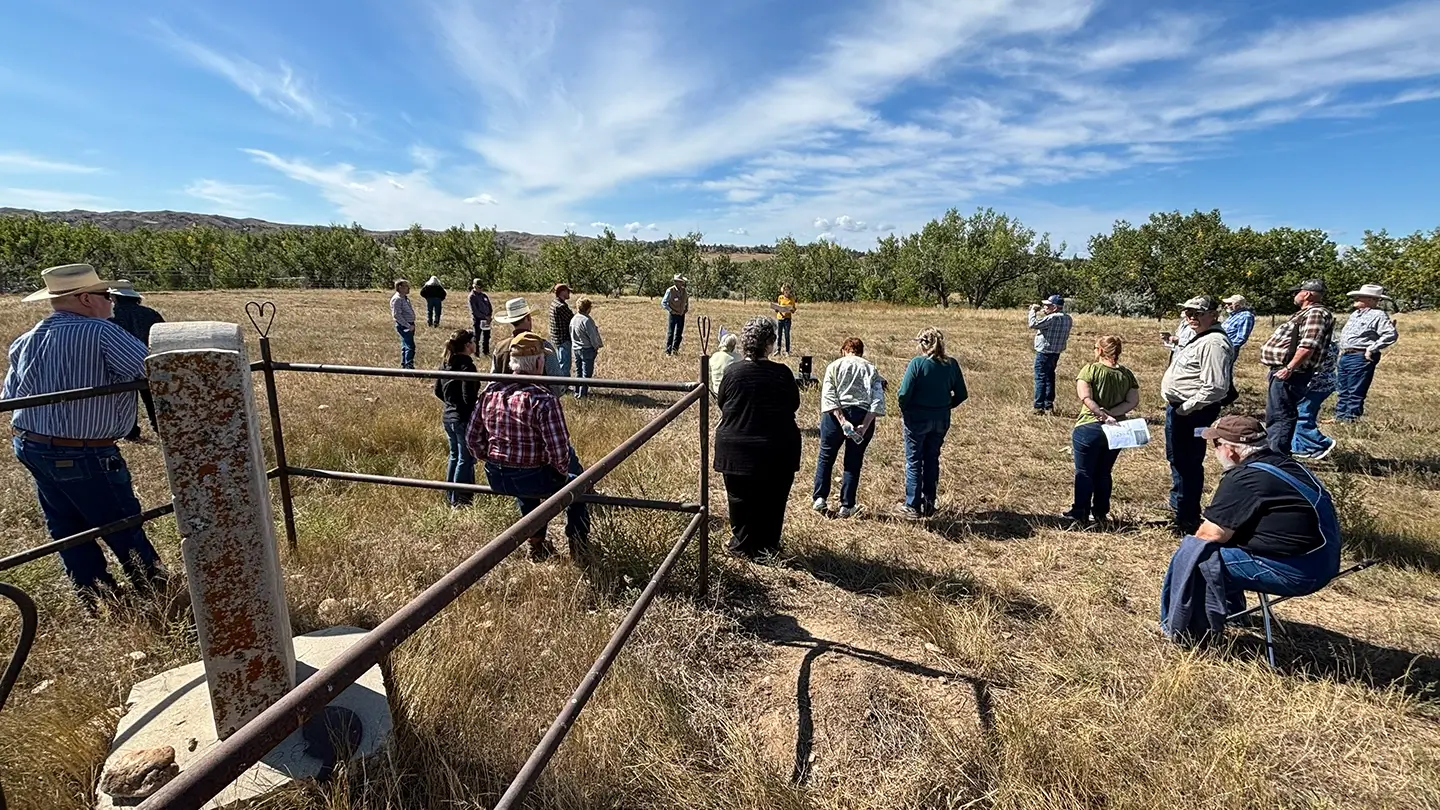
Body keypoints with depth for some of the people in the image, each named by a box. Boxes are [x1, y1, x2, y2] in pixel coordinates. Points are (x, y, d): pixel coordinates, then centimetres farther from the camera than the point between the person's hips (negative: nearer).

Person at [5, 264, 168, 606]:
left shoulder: (25, 341, 7)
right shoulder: (100, 333, -18)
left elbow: (9, 395, 11)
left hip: (29, 447, 8)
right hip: (82, 455, -8)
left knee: (66, 529, 16)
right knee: (124, 526, 5)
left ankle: (97, 600, 27)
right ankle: (158, 592, 19)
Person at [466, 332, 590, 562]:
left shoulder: (490, 392, -3)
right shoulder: (544, 400, -23)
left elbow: (473, 438, 4)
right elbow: (559, 450, -23)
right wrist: (562, 473, -2)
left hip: (495, 478, 6)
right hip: (532, 480, -6)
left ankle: (537, 545, 50)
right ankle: (579, 551, 29)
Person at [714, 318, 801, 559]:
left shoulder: (732, 372, -10)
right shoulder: (783, 374, -11)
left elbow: (721, 403, 4)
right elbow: (794, 405, 3)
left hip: (736, 449, 0)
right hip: (777, 450, 0)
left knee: (740, 499, 14)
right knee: (772, 500, 15)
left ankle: (743, 545, 25)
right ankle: (767, 546, 27)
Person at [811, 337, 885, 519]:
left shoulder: (835, 366, 4)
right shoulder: (872, 369, 9)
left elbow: (828, 395, -9)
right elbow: (878, 400, -3)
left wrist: (842, 421, -15)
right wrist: (865, 425, -10)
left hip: (836, 415, -1)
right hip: (863, 417, 1)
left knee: (826, 456, 14)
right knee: (854, 462, 10)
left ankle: (819, 498, 14)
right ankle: (846, 506, 13)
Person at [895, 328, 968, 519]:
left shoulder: (917, 363, -15)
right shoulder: (952, 364, -1)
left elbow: (904, 393, -18)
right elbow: (961, 394, 3)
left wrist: (903, 412, -2)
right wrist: (945, 407, 15)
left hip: (917, 418, -5)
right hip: (941, 420, 5)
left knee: (914, 462, 6)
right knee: (932, 460, 17)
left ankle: (912, 506, 11)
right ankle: (928, 504, 25)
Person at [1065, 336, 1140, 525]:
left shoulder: (1090, 370, -9)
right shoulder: (1127, 374, 4)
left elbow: (1086, 398, -20)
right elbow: (1133, 402, -4)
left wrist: (1103, 415, -18)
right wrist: (1110, 415, -10)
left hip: (1089, 429, -4)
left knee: (1084, 472, 6)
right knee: (1104, 473, 15)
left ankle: (1080, 512, 9)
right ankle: (1100, 513, 21)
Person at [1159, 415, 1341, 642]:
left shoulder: (1242, 479, -20)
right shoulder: (1284, 463, 9)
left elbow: (1212, 533, -17)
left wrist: (1191, 547, 3)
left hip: (1294, 571, -10)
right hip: (1321, 560, 10)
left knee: (1192, 556, -10)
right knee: (1226, 533, 22)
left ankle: (1182, 631, 4)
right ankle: (1229, 608, 33)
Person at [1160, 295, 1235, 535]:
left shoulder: (1214, 343, -19)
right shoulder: (1199, 339, 14)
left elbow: (1216, 388, -27)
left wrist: (1186, 408, -20)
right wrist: (1175, 407, 15)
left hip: (1192, 413, -11)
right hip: (1178, 408, 11)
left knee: (1188, 464, -1)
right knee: (1176, 460, 23)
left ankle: (1187, 520, 11)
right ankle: (1177, 508, 39)